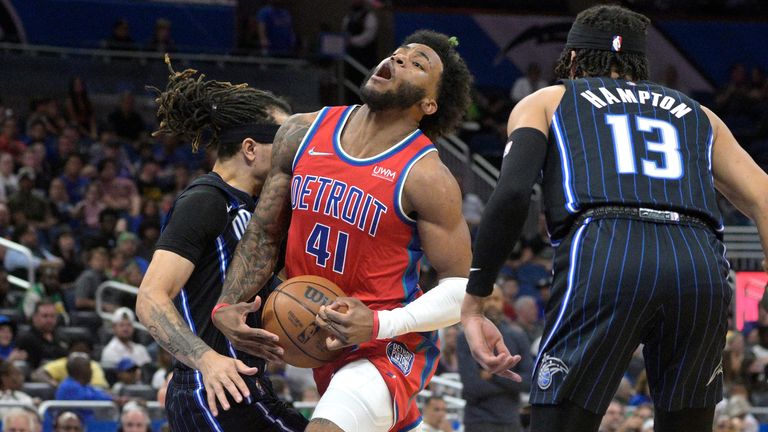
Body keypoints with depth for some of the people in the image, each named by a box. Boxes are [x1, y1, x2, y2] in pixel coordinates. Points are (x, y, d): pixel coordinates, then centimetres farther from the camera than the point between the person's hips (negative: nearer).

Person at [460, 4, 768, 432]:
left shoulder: (545, 102, 27)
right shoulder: (696, 114, 34)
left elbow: (512, 194, 7)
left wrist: (472, 307, 8)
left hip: (604, 253, -3)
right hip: (702, 263, 3)